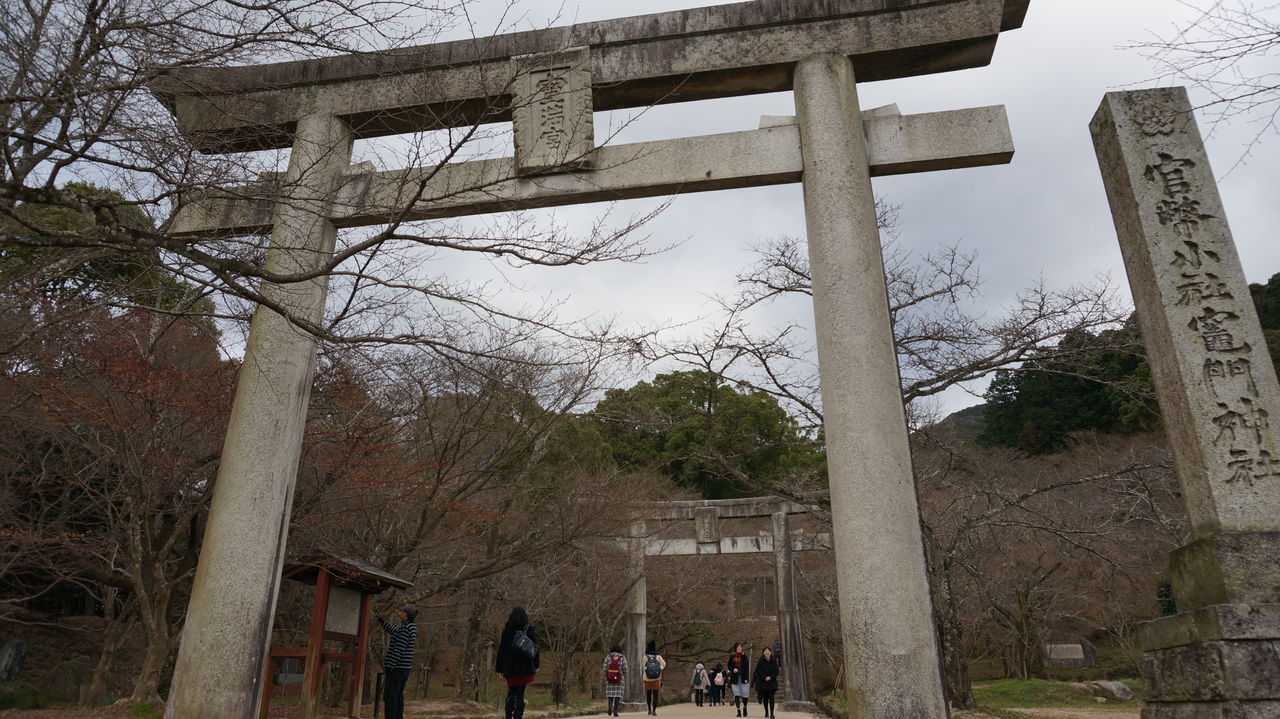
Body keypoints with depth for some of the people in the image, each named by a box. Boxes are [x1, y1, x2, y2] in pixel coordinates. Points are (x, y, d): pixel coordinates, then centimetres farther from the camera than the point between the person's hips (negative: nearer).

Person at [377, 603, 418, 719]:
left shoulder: (405, 627, -17)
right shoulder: (411, 627, 13)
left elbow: (399, 648, -21)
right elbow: (395, 632, 31)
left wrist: (390, 666, -18)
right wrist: (383, 622, 38)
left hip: (397, 667, -9)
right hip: (404, 668, 9)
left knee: (390, 695, -6)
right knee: (398, 695, 12)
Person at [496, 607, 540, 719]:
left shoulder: (507, 630, 1)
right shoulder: (529, 630, -4)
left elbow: (501, 649, 3)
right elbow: (535, 647, -3)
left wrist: (500, 669, 8)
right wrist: (536, 664, 5)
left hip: (510, 668, 2)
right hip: (525, 667, -2)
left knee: (511, 692, 17)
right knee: (520, 693, 1)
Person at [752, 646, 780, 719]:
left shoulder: (774, 661, 3)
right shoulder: (760, 661, -2)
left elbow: (776, 671, 1)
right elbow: (758, 671, -4)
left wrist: (770, 677, -13)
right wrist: (765, 677, -16)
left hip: (772, 681, 0)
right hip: (763, 682, 0)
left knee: (771, 698, -9)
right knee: (765, 698, 5)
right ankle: (766, 712, 24)